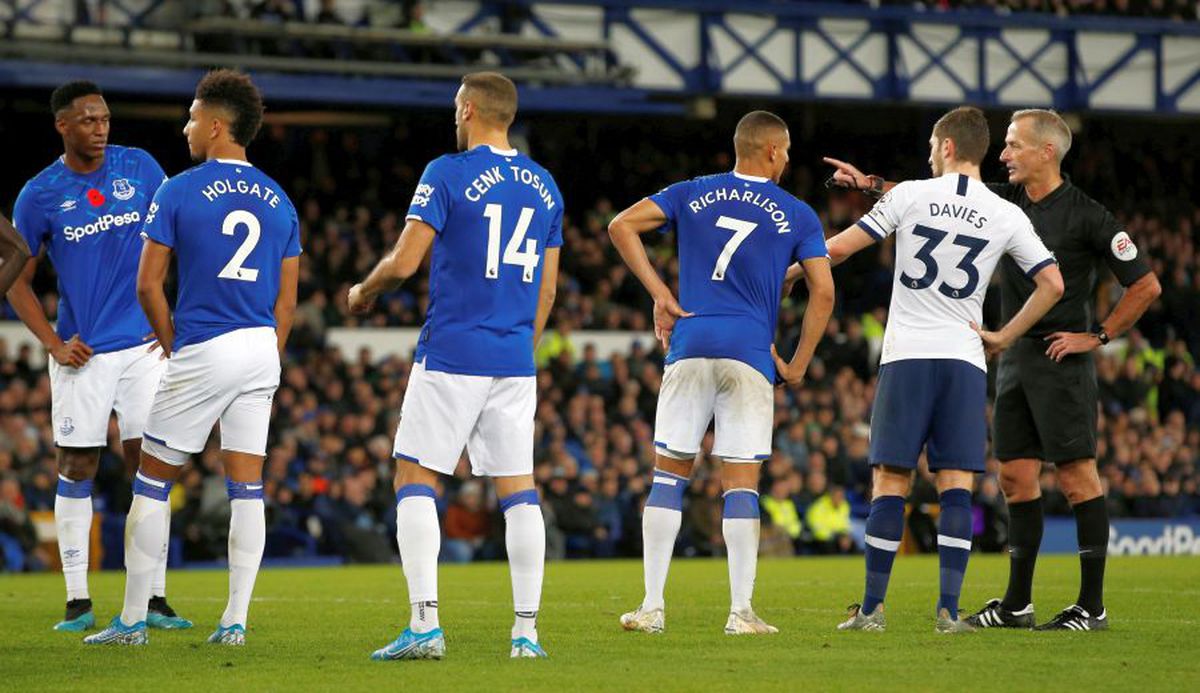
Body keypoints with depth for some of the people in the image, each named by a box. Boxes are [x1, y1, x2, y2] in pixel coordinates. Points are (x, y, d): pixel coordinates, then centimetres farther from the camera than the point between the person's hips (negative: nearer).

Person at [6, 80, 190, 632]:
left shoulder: (139, 168, 3)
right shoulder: (40, 194, -2)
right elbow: (18, 280, 4)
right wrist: (53, 344, -7)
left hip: (143, 344, 2)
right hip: (82, 353, -2)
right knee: (77, 470, 1)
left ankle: (154, 598, 3)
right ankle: (77, 601, 6)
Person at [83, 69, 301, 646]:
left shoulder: (179, 192, -4)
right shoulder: (278, 201, 10)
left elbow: (148, 284, -4)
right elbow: (286, 302, 11)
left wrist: (174, 348, 8)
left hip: (202, 352, -4)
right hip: (261, 350, 4)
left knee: (152, 481, 6)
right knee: (247, 487, 6)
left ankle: (132, 620, 7)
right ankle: (235, 620, 4)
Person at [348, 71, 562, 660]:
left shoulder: (448, 174, -7)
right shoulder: (544, 186, 11)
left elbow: (404, 262, -11)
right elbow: (547, 288, 15)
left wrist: (364, 292, 9)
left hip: (451, 354, -5)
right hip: (515, 361, 5)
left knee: (414, 479, 1)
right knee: (517, 487, 6)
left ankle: (425, 624, -9)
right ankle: (526, 629, 3)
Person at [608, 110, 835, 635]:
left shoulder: (693, 194, 12)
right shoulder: (797, 215, 7)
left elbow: (621, 226, 3)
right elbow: (823, 292, 2)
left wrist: (660, 294, 4)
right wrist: (797, 366, 9)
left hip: (690, 349, 1)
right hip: (749, 355, -1)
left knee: (669, 474, 6)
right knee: (741, 484, 1)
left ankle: (651, 607, 2)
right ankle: (741, 612, -2)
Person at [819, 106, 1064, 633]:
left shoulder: (910, 195, -1)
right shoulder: (1007, 217, 4)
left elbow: (838, 248, 1)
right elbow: (1052, 283, 1)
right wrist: (1003, 337, 10)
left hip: (906, 357, -1)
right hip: (965, 360, 1)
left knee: (890, 484, 2)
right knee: (956, 488, 2)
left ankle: (872, 608, 1)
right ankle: (949, 610, -5)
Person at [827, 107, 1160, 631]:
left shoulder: (1087, 216, -10)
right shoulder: (1006, 201, 9)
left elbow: (1146, 284, -7)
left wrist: (1097, 335, -8)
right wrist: (870, 183, 5)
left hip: (1061, 358, -7)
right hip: (1014, 356, 7)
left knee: (1076, 475, -7)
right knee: (1016, 476, 7)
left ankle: (1092, 605, -4)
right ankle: (1017, 603, 13)